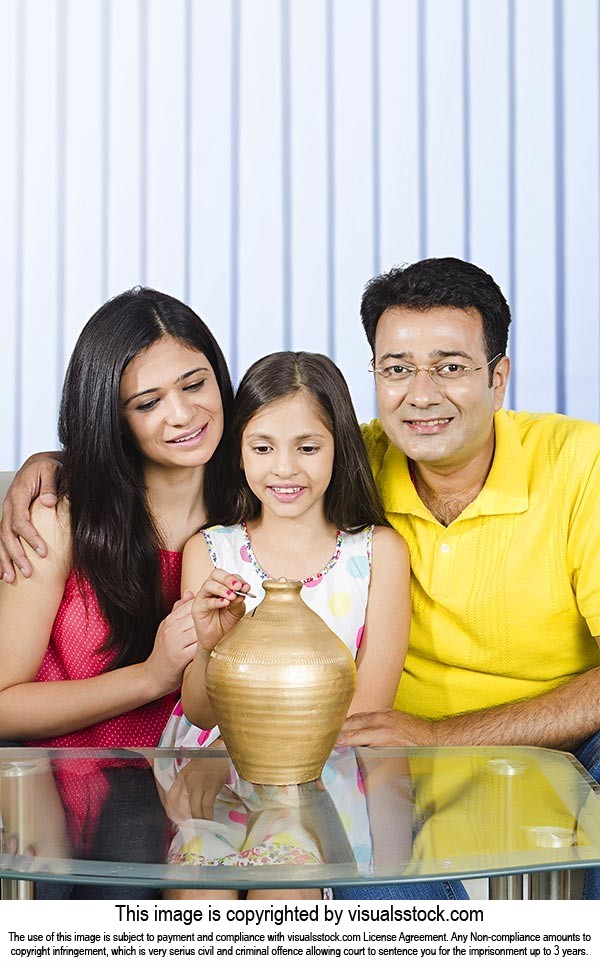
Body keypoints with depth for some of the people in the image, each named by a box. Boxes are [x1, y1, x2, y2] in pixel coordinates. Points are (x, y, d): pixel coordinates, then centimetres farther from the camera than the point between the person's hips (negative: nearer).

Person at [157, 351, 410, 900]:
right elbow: (202, 714, 3)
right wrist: (212, 647, -19)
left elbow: (369, 708, 0)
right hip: (215, 777, 1)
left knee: (283, 877, -30)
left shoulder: (379, 551, 5)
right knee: (198, 892, -27)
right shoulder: (209, 550, 7)